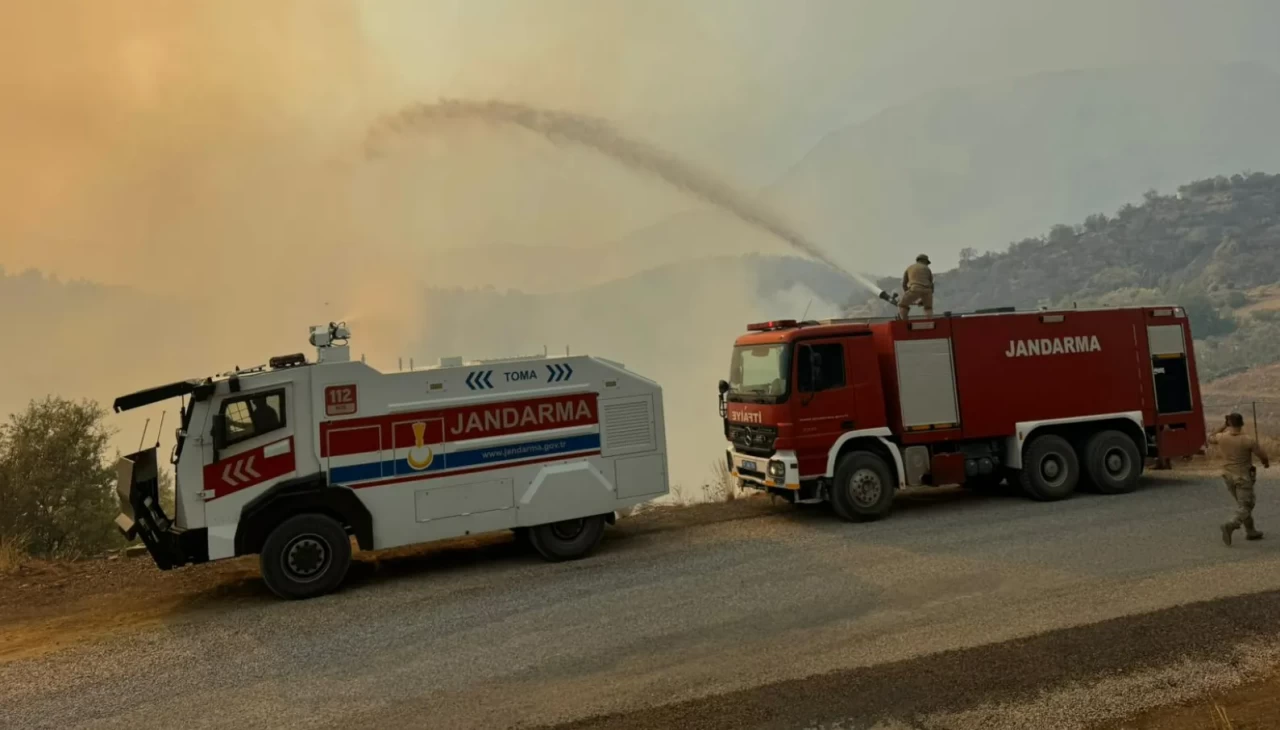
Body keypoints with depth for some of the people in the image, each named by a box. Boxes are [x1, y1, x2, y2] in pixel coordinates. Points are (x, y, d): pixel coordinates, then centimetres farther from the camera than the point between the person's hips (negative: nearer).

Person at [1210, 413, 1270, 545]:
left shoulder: (1222, 437, -11)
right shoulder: (1248, 441, -21)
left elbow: (1210, 439, 13)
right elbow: (1263, 456, -10)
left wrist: (1223, 426, 11)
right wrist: (1266, 462, 13)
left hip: (1228, 475, 5)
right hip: (1243, 476, -5)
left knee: (1243, 504, 20)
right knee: (1245, 507, -1)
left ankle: (1250, 532, 28)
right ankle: (1230, 526, -23)